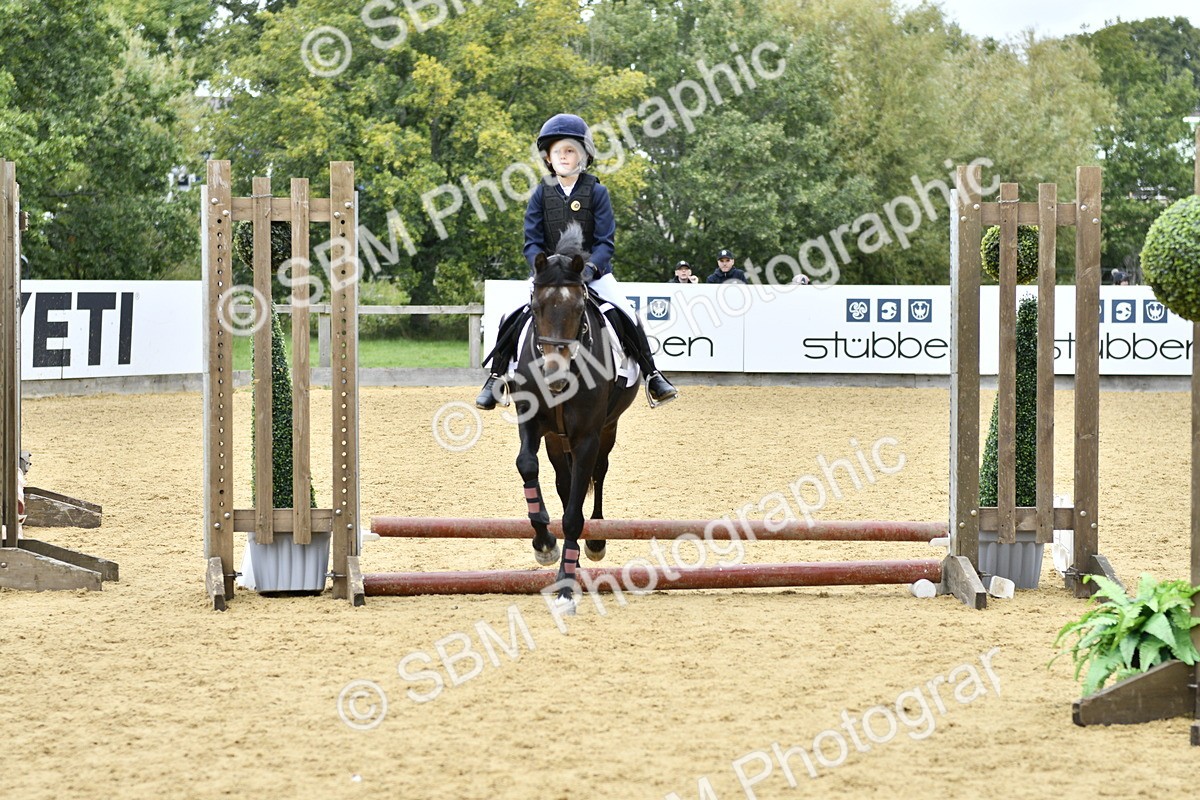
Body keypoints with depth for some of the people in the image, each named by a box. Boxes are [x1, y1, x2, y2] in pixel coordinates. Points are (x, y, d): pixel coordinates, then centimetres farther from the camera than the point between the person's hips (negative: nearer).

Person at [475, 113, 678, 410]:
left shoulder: (596, 192, -5)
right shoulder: (542, 194, -1)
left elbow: (605, 241, -8)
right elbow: (532, 241, -3)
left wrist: (590, 268, -26)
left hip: (592, 271, -1)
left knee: (626, 316, -15)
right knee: (512, 320, -13)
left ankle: (652, 377, -1)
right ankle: (495, 378, 3)